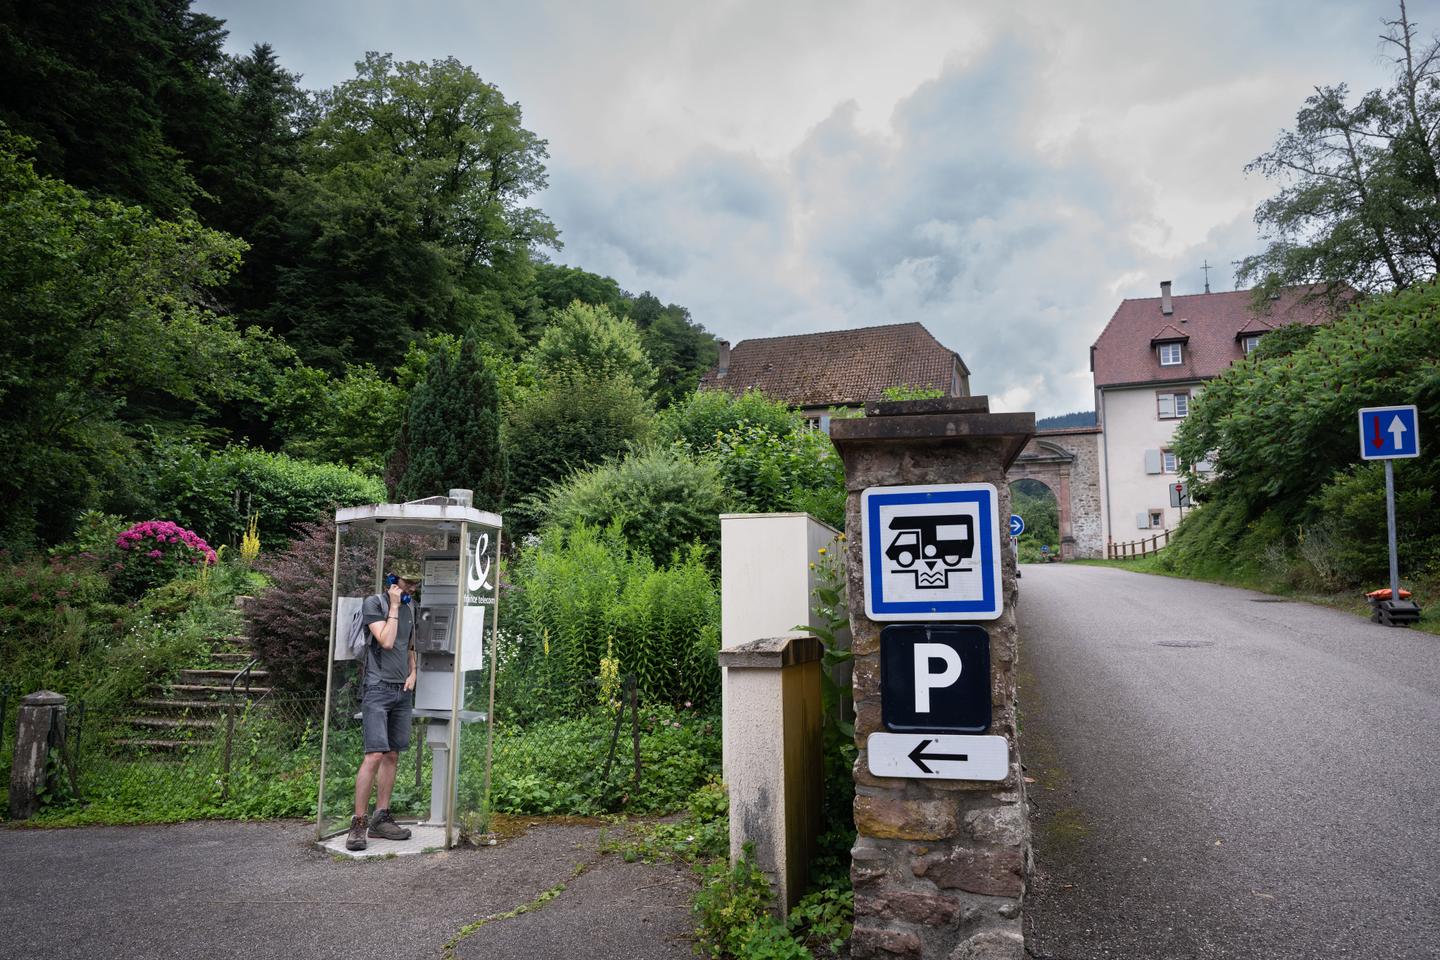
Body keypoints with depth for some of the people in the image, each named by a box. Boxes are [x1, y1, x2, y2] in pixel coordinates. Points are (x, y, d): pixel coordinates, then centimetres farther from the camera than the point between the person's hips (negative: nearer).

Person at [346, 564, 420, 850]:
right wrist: (394, 605, -12)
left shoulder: (410, 607, 15)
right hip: (378, 688, -7)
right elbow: (386, 641, -17)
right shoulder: (374, 603, -5)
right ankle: (358, 824, -7)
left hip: (402, 691, 7)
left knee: (392, 756, 7)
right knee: (375, 755, -13)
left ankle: (381, 819, 13)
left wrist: (413, 672, 10)